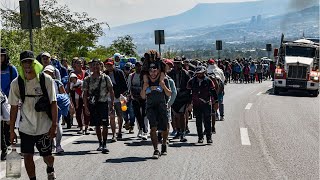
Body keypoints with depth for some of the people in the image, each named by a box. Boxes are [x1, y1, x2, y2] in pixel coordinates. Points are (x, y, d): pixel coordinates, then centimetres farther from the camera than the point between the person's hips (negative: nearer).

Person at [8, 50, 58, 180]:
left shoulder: (46, 80, -10)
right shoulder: (16, 83, -4)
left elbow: (53, 103, -7)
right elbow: (14, 107, 2)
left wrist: (54, 125, -12)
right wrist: (11, 130, 3)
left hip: (44, 127, -1)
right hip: (25, 128, 2)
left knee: (47, 156, 8)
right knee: (27, 156, 0)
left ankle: (50, 169, 43)